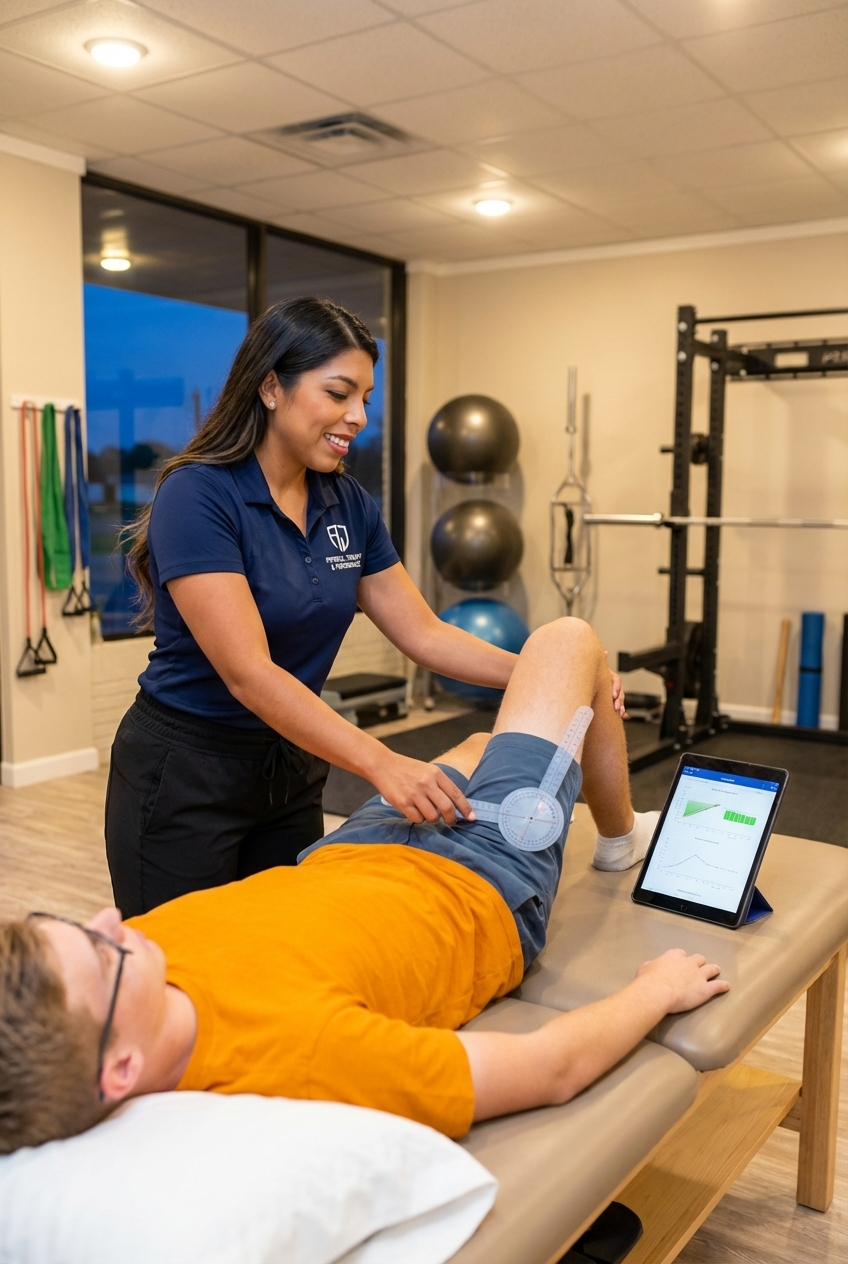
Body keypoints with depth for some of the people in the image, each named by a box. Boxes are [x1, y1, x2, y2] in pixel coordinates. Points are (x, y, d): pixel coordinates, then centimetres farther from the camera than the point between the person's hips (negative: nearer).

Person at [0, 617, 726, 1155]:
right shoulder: (295, 1047, -47)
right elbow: (551, 1069, -32)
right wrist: (656, 991, -15)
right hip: (484, 893, -5)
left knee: (481, 745, 34)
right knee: (568, 639, 10)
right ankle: (622, 840, 40)